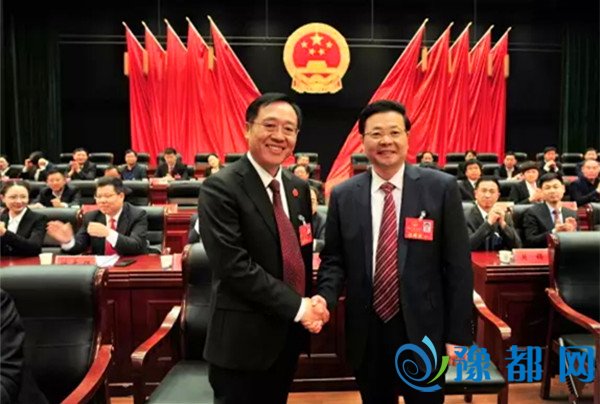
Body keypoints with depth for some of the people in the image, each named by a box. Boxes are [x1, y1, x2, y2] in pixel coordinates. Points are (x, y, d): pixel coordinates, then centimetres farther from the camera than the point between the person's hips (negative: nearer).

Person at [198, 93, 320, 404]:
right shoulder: (220, 188, -15)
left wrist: (308, 306, 0)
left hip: (290, 332, 7)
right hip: (243, 338, -6)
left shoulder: (298, 188, 7)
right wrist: (296, 306, -18)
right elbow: (234, 265, -22)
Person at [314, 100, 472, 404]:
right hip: (367, 333, 2)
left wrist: (458, 334, -5)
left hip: (423, 331, -2)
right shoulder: (343, 195, 0)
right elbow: (333, 259, 6)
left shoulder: (441, 188, -6)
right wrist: (324, 296, -13)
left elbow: (458, 266, -5)